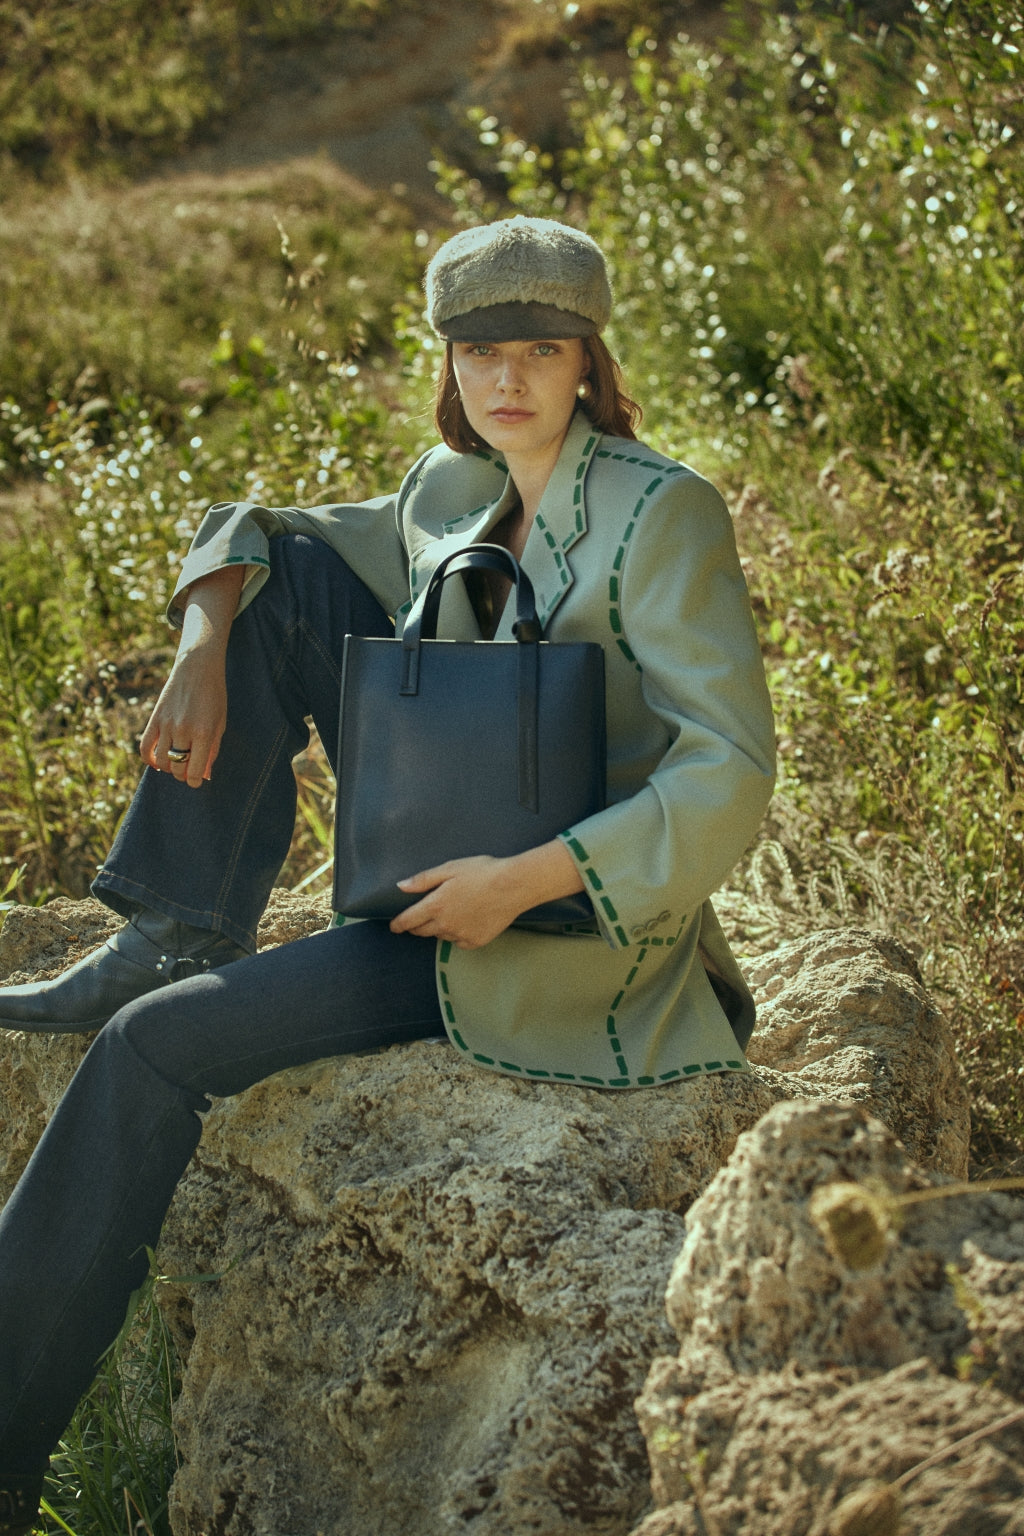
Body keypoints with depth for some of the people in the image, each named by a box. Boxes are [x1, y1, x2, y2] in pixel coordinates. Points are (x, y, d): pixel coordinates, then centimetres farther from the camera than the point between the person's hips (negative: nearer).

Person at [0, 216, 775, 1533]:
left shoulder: (663, 515, -15)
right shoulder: (451, 497, 7)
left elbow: (730, 777, -21)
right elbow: (246, 534, 17)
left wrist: (522, 883, -27)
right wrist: (205, 649, -4)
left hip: (567, 930, -7)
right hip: (461, 867, 7)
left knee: (153, 1048, -14)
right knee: (283, 574, -3)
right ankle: (182, 930, -6)